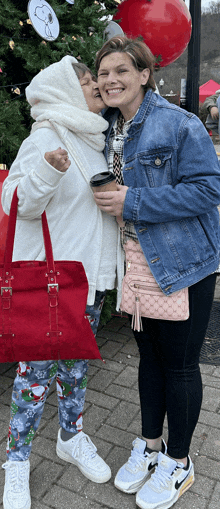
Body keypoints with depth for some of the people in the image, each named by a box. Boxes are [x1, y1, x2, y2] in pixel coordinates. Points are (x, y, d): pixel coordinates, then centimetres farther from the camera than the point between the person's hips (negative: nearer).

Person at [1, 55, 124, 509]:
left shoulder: (94, 139, 15)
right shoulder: (46, 136, -10)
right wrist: (48, 171, -30)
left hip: (92, 270, 8)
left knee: (77, 358, 19)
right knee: (38, 366, 3)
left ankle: (71, 437, 39)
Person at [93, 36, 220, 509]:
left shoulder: (181, 124, -12)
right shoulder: (107, 128, 10)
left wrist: (133, 202, -23)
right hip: (137, 261, 6)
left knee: (180, 364, 7)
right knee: (149, 355, 18)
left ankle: (178, 462, 30)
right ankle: (150, 444, 39)